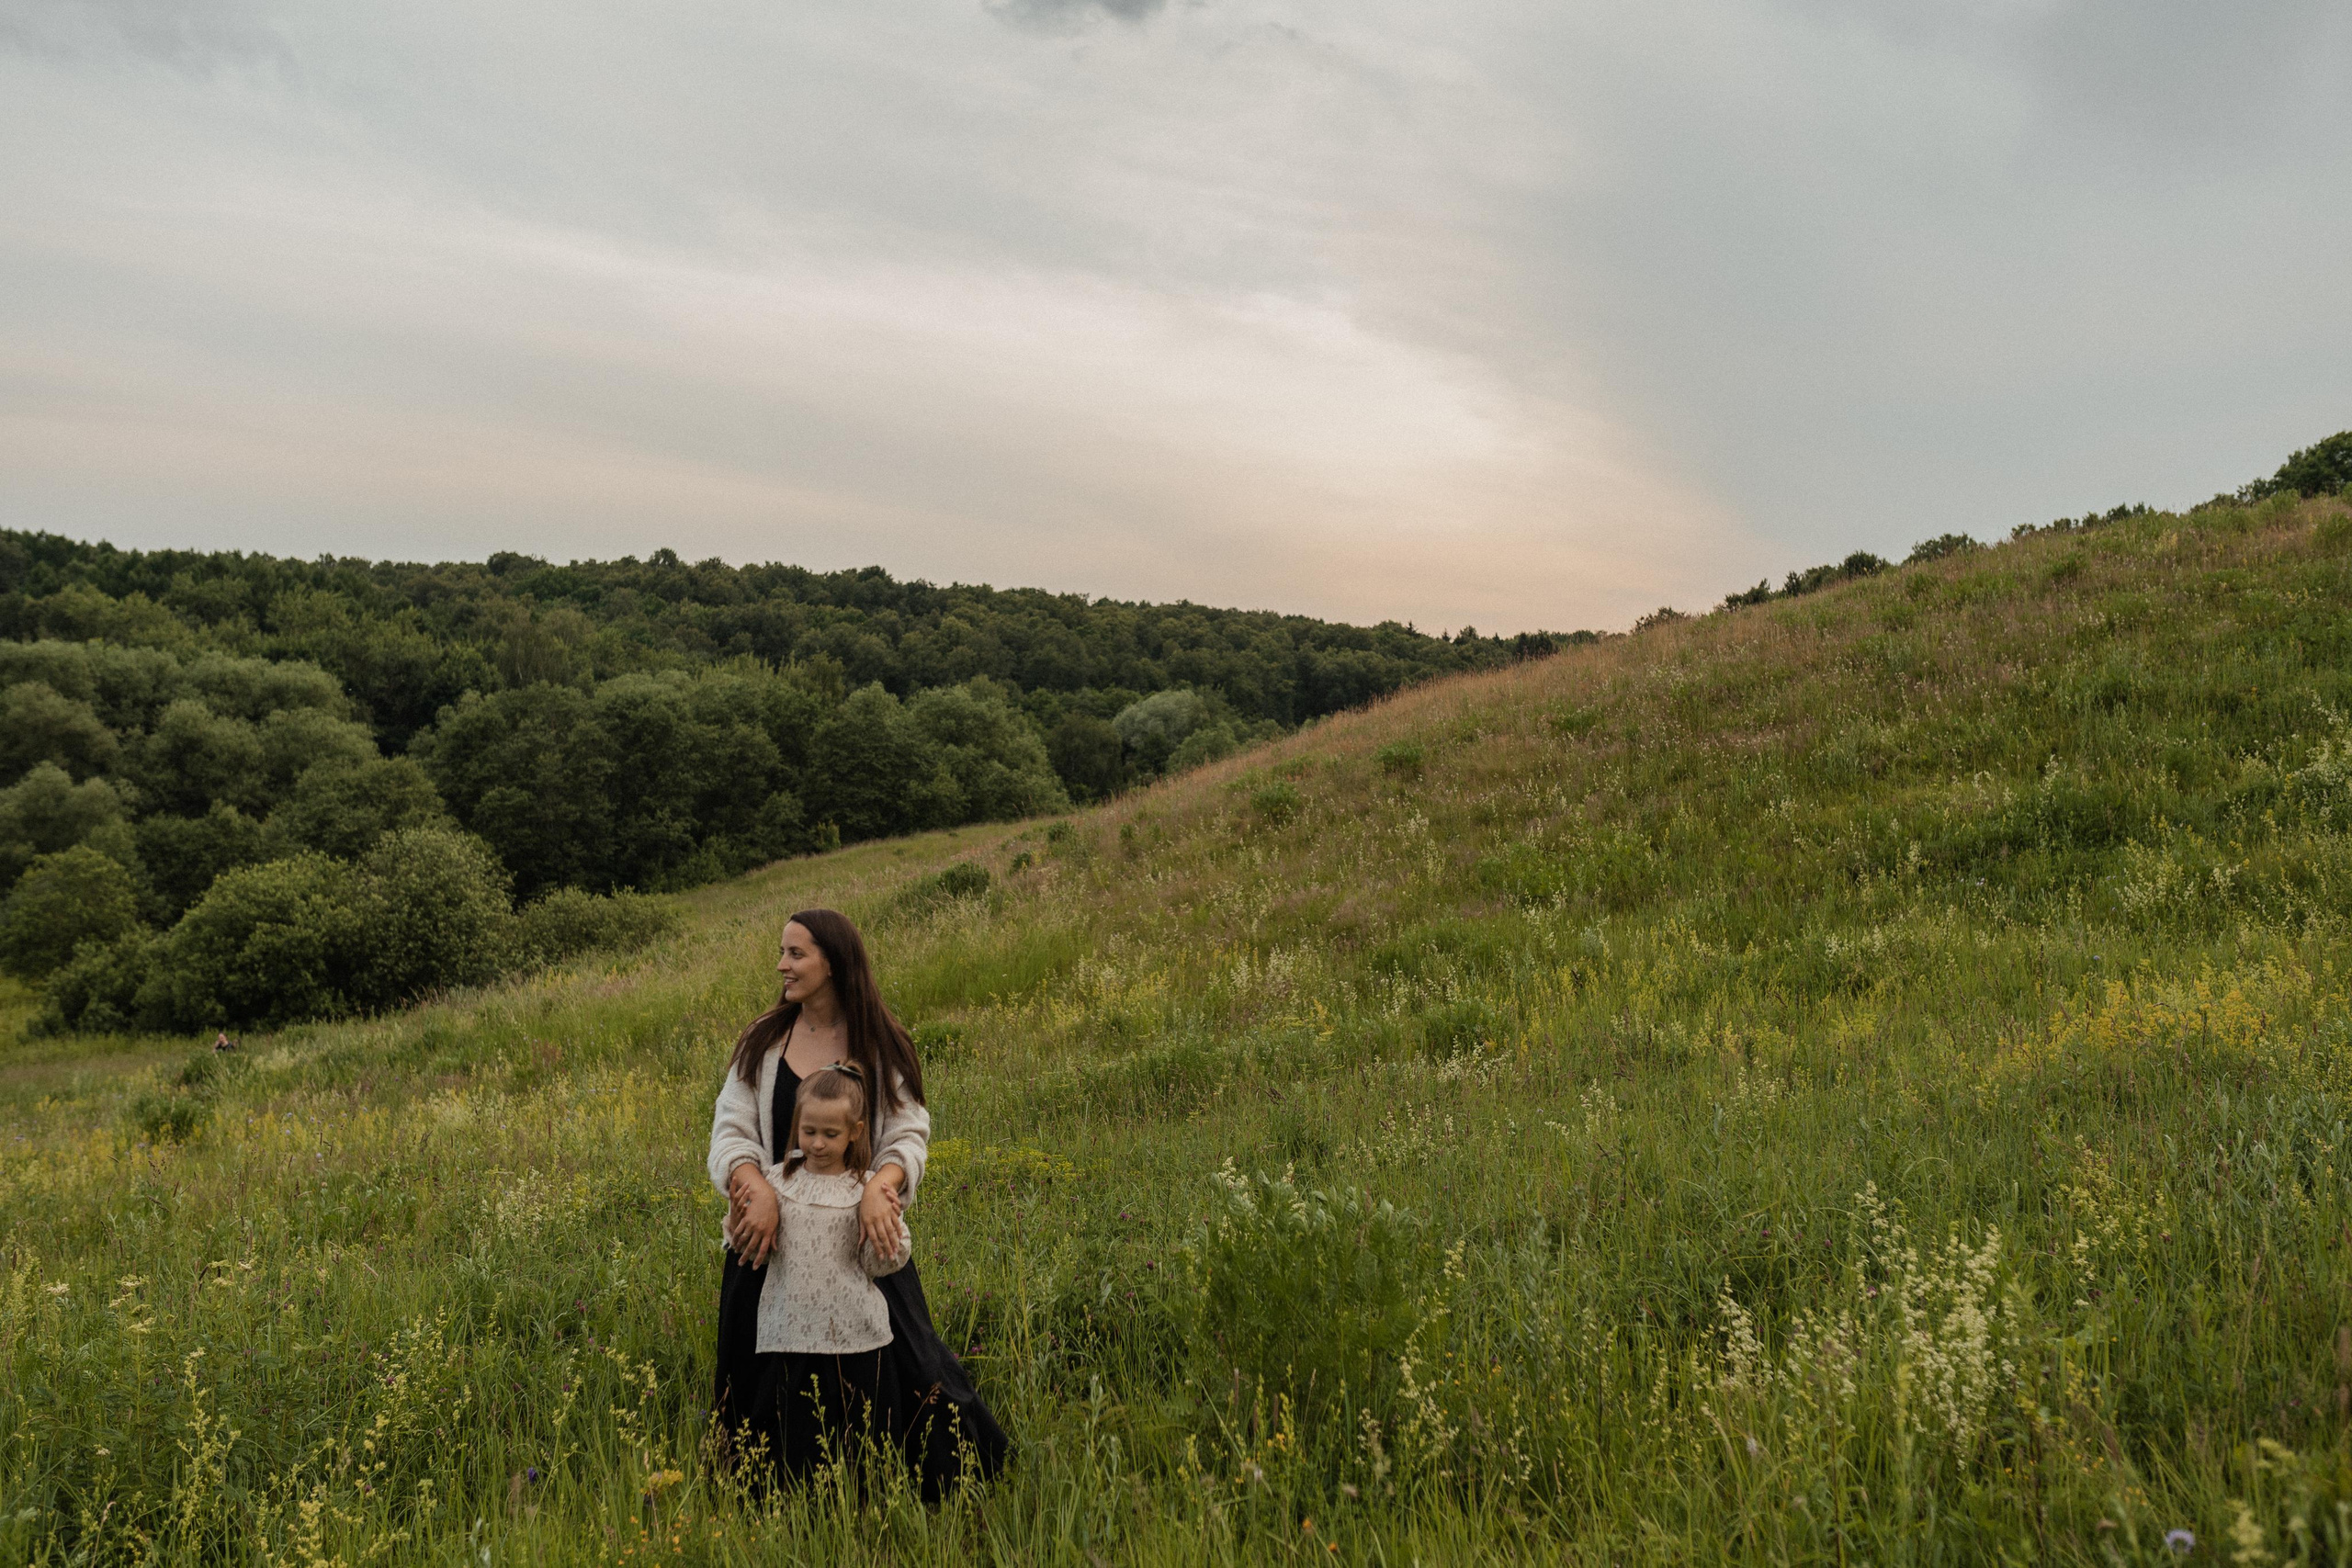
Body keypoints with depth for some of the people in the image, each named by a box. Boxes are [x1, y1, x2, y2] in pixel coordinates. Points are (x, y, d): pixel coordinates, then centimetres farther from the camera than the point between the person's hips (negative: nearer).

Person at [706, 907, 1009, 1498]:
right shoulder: (761, 1041, 1)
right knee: (770, 1383, 10)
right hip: (773, 1234, 2)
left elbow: (909, 1134, -7)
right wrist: (758, 1188, -25)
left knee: (898, 1370, 1)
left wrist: (880, 1184, -29)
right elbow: (731, 1131, -5)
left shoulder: (881, 1047, -3)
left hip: (861, 1234, -2)